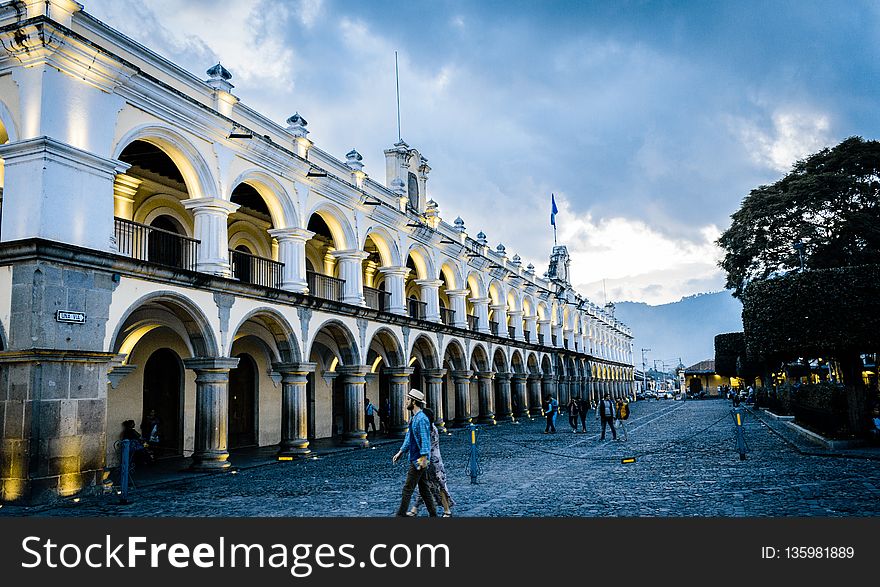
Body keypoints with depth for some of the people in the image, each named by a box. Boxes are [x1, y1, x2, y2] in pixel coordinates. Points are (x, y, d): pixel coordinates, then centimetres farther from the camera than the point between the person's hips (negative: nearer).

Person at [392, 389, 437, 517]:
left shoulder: (422, 419, -18)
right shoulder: (414, 418, 13)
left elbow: (425, 440, -22)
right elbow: (409, 438, 21)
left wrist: (424, 459, -25)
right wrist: (400, 453, 21)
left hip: (418, 460, -10)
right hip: (414, 459, 10)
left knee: (408, 489, -5)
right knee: (424, 489, 13)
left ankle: (401, 514, 1)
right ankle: (433, 514, 19)